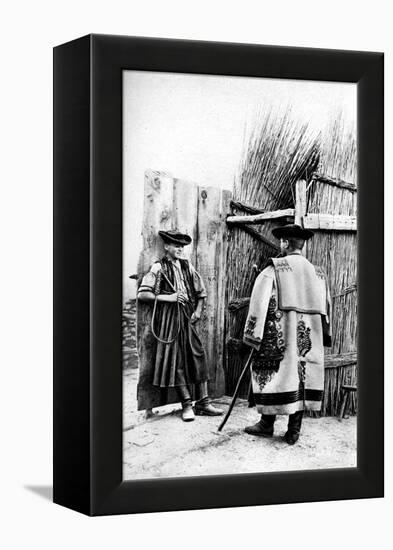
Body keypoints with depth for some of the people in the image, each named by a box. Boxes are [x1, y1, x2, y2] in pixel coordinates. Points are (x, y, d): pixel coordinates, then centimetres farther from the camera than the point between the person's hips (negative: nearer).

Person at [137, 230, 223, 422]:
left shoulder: (187, 266, 12)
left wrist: (198, 310, 5)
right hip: (168, 319, -5)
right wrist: (167, 297, -15)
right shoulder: (158, 268, -2)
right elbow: (142, 294, -9)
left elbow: (200, 291, 20)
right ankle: (187, 404, 1)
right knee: (176, 361, -4)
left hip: (187, 318, 5)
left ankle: (203, 402, 8)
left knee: (198, 358, 2)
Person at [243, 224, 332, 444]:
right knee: (302, 375, 8)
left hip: (279, 337, -4)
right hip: (309, 337, 4)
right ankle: (294, 430, 10)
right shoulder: (318, 273, 8)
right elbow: (326, 309, 12)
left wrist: (253, 335, -5)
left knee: (274, 375, 7)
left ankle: (267, 424, 14)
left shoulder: (274, 270, -7)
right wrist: (323, 336, 21)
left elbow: (260, 304, -10)